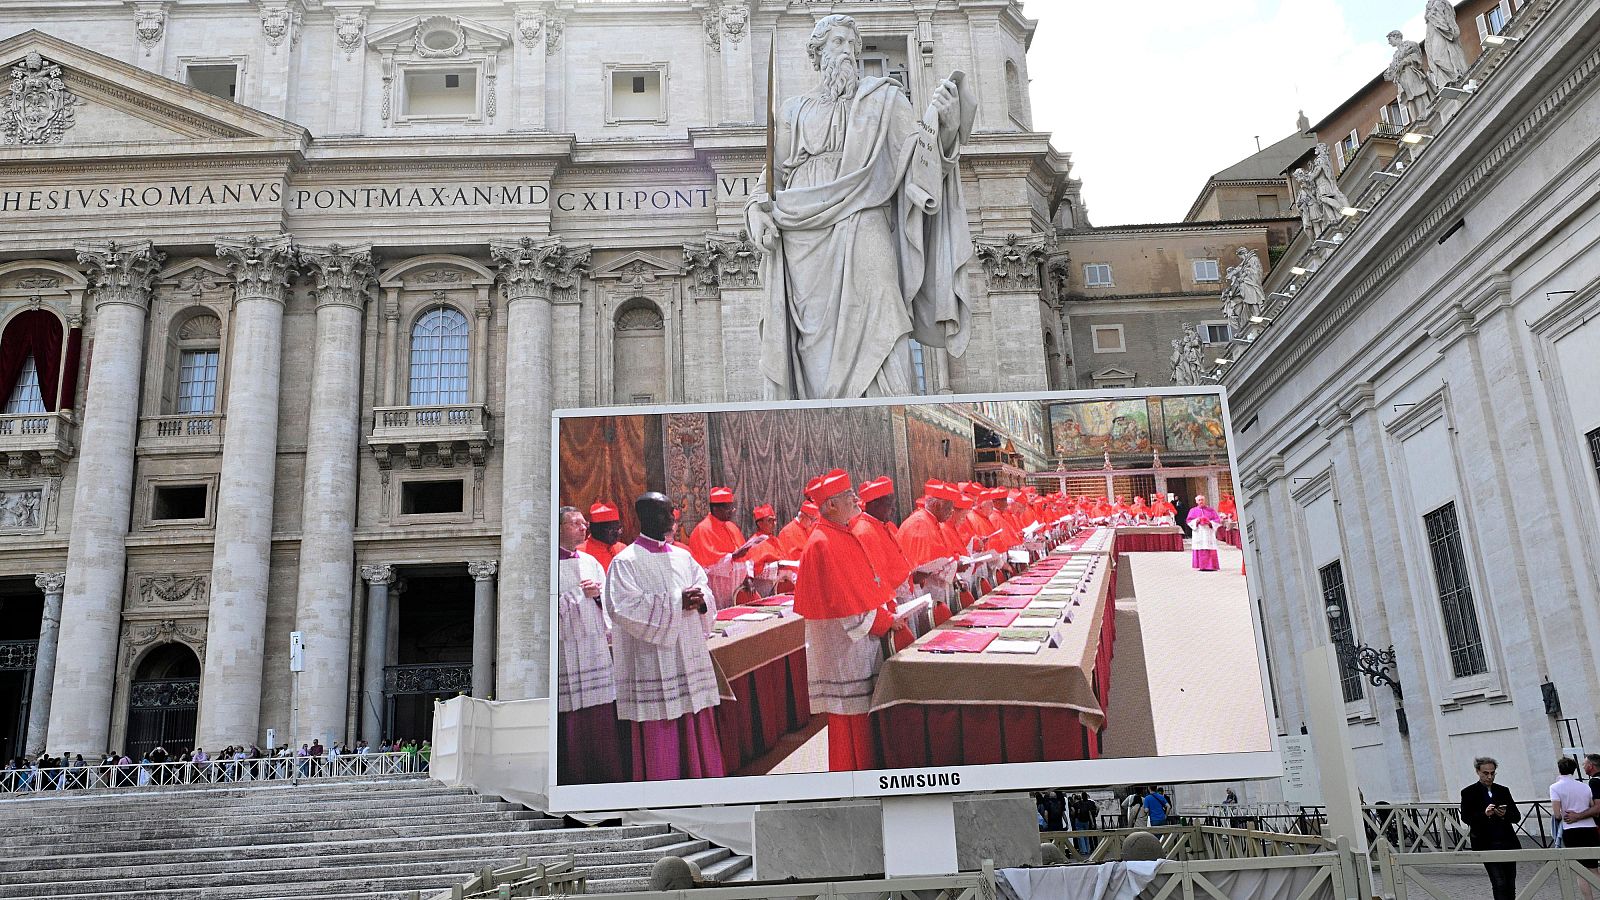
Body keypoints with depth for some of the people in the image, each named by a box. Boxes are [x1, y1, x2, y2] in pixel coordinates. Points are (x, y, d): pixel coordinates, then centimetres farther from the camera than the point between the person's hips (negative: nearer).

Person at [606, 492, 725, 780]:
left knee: (699, 729, 8)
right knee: (659, 740, -3)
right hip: (653, 665, -6)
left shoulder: (683, 557, 13)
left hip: (691, 657, 6)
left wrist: (700, 601, -11)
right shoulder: (625, 562, -5)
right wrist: (678, 602, -17)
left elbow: (706, 593, 13)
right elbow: (624, 608, -16)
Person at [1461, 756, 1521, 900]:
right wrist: (1484, 814, -23)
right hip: (1487, 845, -4)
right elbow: (1465, 818, -6)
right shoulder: (1469, 793, 1)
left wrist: (1505, 814, -13)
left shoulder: (1503, 791, 13)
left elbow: (1517, 816, 9)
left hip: (1507, 843, 4)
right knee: (1499, 884, -12)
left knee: (1510, 885, 6)